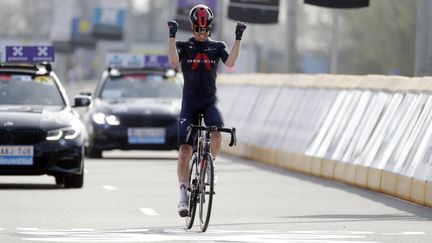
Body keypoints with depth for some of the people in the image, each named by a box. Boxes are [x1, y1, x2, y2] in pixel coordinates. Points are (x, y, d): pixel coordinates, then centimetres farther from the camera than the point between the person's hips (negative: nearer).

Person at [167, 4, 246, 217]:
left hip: (209, 103, 1)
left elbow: (230, 62, -11)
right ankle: (183, 196, -2)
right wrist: (172, 35, -24)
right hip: (189, 103, -1)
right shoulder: (183, 46, 3)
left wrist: (238, 38, -19)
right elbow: (174, 61, -17)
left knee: (217, 134, -29)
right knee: (185, 150, -8)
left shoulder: (217, 47, 7)